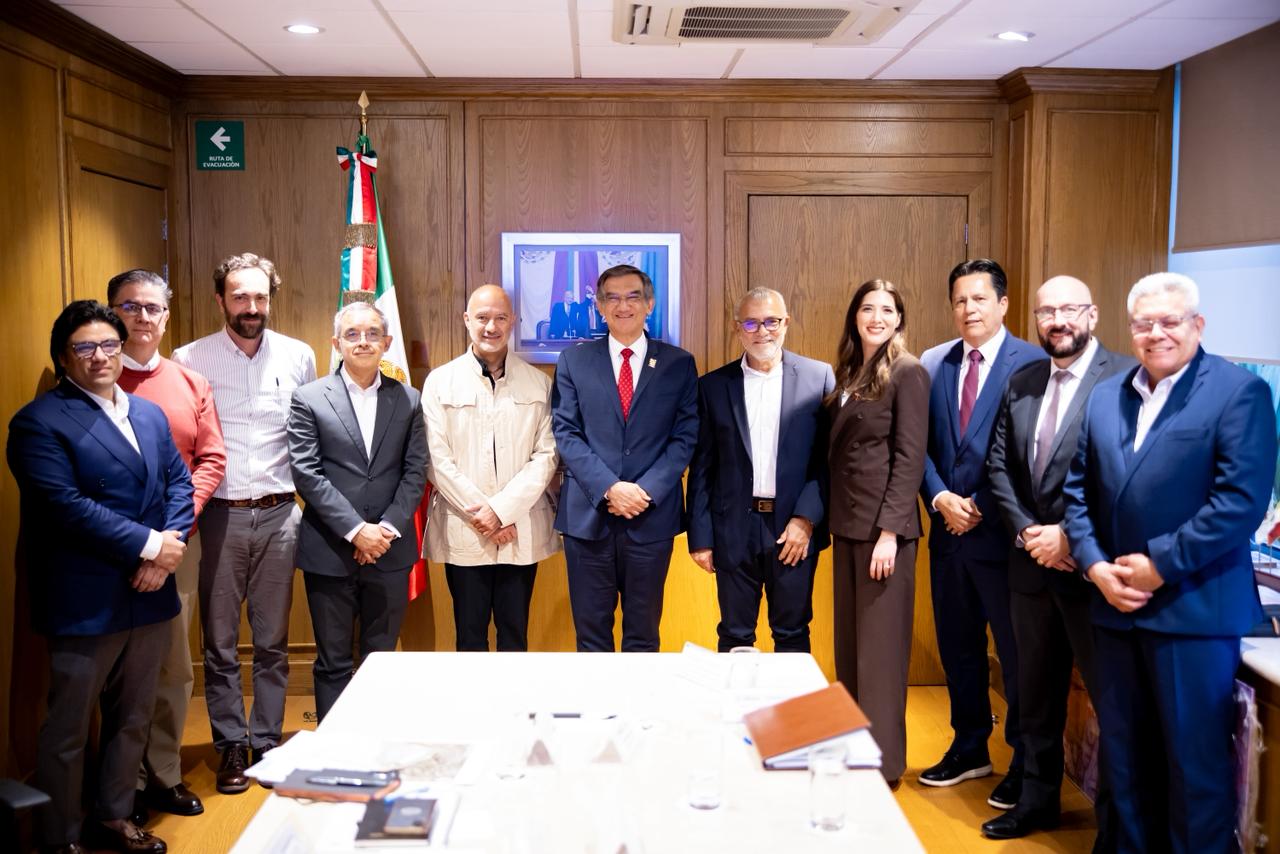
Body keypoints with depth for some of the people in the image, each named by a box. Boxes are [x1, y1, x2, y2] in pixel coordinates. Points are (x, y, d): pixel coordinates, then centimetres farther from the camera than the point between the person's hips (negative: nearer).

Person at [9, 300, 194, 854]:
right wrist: (149, 544, -17)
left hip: (149, 595, 7)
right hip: (86, 602, -6)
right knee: (67, 730, 8)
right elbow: (65, 506, -19)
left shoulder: (149, 414, 13)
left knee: (132, 720, 18)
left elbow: (179, 482, 8)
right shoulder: (39, 422, -9)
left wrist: (170, 547, -9)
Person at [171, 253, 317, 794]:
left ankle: (267, 740, 22)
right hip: (218, 515, -1)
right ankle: (232, 745, 19)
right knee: (220, 641, 7)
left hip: (278, 514, 1)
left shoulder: (298, 357, 4)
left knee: (273, 641, 9)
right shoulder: (190, 360, -1)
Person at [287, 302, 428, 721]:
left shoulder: (407, 400, 7)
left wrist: (388, 528, -9)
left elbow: (415, 471, 3)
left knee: (382, 659, 11)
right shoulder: (309, 399, 0)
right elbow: (306, 474, -7)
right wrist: (356, 530, -14)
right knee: (333, 663, 7)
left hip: (389, 550, 2)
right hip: (330, 552, -2)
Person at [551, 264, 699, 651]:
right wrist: (610, 488, -13)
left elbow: (685, 436, 0)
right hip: (588, 515, 0)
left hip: (652, 516, 0)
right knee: (591, 633, 9)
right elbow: (566, 433, -1)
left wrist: (646, 491, -12)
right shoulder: (573, 360, 5)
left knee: (643, 633, 11)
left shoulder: (678, 364, 4)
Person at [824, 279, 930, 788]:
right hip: (847, 523, 8)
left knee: (880, 646, 0)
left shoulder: (907, 372, -8)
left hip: (883, 525, -7)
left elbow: (910, 457, -13)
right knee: (849, 643, 13)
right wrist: (832, 520, 8)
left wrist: (889, 531, -18)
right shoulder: (848, 374, 13)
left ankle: (882, 761, 10)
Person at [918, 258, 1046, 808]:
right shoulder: (933, 364, 7)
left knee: (1016, 652, 6)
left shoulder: (1033, 364, -8)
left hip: (1002, 532, -5)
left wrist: (982, 508, -12)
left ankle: (1026, 765, 22)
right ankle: (969, 749, 33)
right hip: (948, 530, 5)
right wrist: (940, 498, -7)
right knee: (957, 647, 16)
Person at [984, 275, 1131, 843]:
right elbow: (999, 466, 9)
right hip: (1031, 562, 6)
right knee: (1036, 691, 18)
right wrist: (1028, 531, -4)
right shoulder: (1020, 384, 10)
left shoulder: (1125, 378, -11)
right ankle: (1037, 800, 33)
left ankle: (1117, 822, 21)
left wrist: (1072, 538, -16)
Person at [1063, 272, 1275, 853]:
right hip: (1115, 607, 6)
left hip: (1193, 607, -5)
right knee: (1125, 756, 15)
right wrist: (1095, 565, -4)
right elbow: (1078, 490, 11)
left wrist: (1160, 565, -16)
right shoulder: (1105, 397, 12)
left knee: (1196, 758, 5)